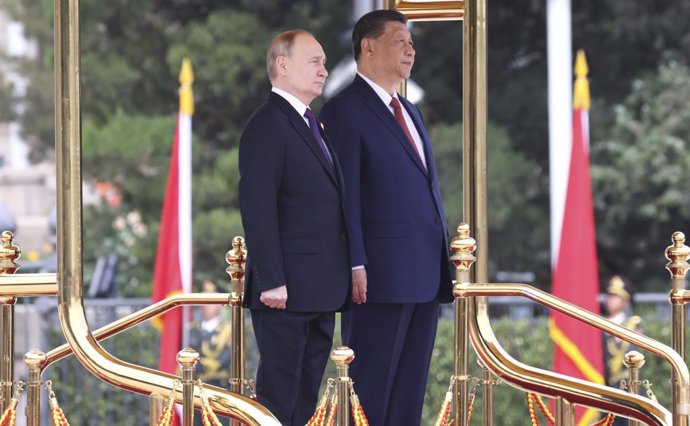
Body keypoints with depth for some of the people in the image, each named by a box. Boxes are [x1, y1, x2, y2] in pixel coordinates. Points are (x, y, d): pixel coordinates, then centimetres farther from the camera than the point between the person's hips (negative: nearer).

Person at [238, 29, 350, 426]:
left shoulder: (313, 125, 19)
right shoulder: (267, 125, -10)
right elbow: (258, 209, -17)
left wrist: (342, 276, 14)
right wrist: (271, 281, -22)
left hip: (320, 289, 9)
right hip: (287, 289, -9)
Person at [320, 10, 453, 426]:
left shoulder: (410, 111, 21)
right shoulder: (346, 110, -5)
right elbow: (345, 196, -12)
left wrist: (442, 260, 15)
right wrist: (355, 266, -18)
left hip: (424, 272, 8)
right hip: (380, 274, -8)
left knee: (410, 391, 8)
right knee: (370, 391, -5)